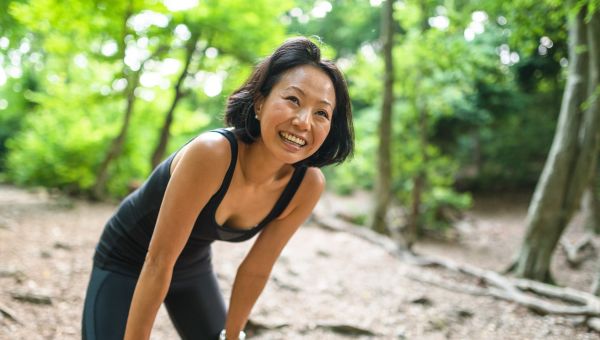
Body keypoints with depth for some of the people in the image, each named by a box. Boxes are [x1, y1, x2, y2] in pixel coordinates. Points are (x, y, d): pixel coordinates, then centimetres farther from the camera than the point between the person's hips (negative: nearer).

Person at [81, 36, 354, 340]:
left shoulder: (307, 185, -21)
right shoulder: (211, 153, -38)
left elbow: (256, 270, -8)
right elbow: (158, 261, -31)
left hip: (194, 267, 5)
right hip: (126, 262, -5)